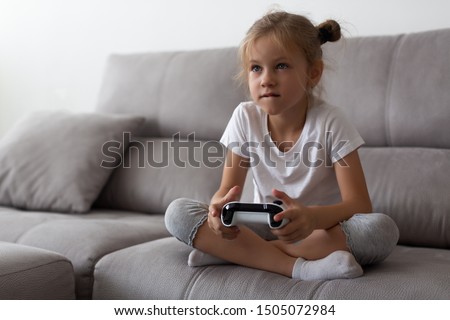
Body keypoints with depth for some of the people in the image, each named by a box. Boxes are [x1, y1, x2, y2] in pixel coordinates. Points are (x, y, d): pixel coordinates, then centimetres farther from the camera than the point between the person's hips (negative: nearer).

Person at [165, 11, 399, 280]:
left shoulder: (330, 123, -15)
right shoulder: (245, 118, -7)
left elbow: (360, 205, -20)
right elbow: (228, 189, -6)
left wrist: (313, 217, -42)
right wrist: (220, 208, -32)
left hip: (322, 230, -1)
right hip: (264, 227, 2)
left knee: (383, 229, -34)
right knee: (178, 213, -18)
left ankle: (235, 253, -25)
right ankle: (296, 266, -26)